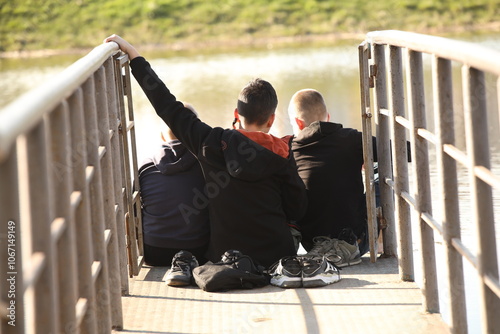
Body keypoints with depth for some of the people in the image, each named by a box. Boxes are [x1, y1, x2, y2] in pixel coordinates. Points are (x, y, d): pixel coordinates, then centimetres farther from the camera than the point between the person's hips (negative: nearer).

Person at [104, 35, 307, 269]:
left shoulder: (211, 143, -3)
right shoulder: (282, 155, -4)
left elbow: (167, 105, 5)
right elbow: (297, 211, 3)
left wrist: (133, 55, 13)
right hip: (277, 255, -1)